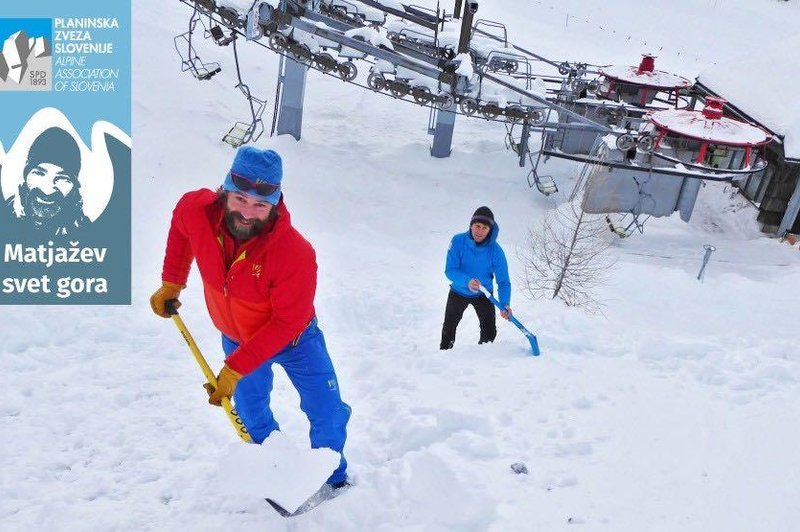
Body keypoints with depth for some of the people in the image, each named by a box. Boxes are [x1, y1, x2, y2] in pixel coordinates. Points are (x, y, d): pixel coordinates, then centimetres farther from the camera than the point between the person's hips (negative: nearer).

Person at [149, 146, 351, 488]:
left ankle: (334, 480, 31)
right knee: (251, 412, 19)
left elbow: (286, 324, -30)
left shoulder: (296, 254, -39)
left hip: (293, 340, -3)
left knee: (327, 414, 2)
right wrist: (171, 283, 1)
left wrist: (236, 368, -29)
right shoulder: (197, 210, -27)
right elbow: (180, 222, 0)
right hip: (236, 338, 4)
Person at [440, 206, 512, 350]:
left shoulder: (496, 250, -24)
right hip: (458, 292, 0)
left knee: (490, 332, 0)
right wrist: (467, 281, -46)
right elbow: (450, 270, -27)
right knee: (449, 329, 11)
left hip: (483, 295, 0)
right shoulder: (458, 241, -25)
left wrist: (505, 304, -40)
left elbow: (503, 281, -23)